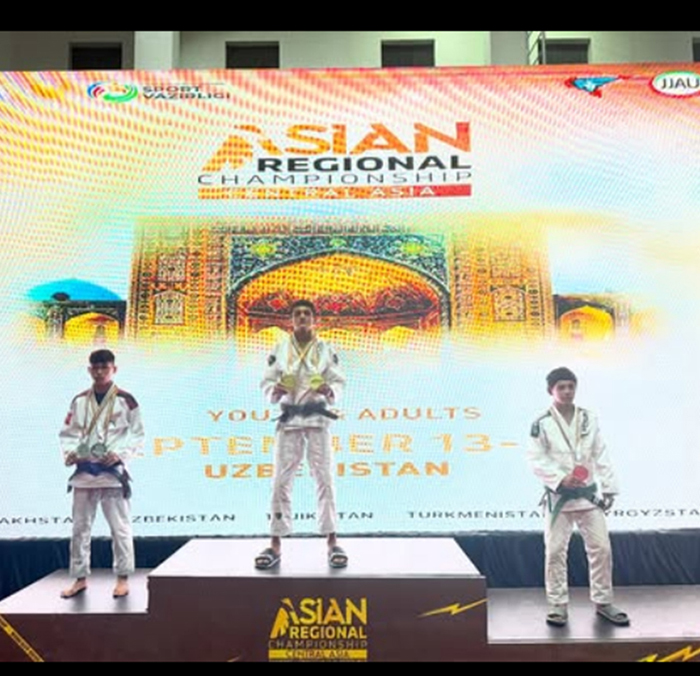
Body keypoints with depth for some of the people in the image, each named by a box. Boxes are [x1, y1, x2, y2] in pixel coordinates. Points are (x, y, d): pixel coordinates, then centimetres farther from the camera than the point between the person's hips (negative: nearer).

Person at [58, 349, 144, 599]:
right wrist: (70, 453, -8)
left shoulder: (125, 400, -3)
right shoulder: (79, 401, 8)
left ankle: (122, 578, 11)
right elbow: (67, 433, 11)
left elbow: (137, 435, -1)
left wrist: (121, 454, -14)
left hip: (113, 471, -4)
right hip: (84, 471, 4)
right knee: (80, 527, 10)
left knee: (120, 527, 0)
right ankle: (80, 578, 23)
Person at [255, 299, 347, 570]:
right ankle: (275, 545, 10)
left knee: (324, 478, 0)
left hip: (317, 418, 0)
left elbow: (339, 381, 4)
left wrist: (330, 391, -18)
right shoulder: (279, 349, 4)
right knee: (281, 481, 1)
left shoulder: (326, 350, 3)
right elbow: (266, 382, 5)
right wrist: (274, 391, -17)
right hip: (288, 418, 1)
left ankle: (332, 542, 8)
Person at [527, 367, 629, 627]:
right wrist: (560, 478, -22)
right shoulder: (542, 424, -7)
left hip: (588, 494, 3)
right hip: (558, 496, -3)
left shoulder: (589, 419, 4)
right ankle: (558, 605, 16)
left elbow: (601, 456, 5)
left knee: (601, 548, 5)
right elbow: (536, 460, -9)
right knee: (555, 551, 1)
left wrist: (609, 488, 2)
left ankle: (603, 601, 23)